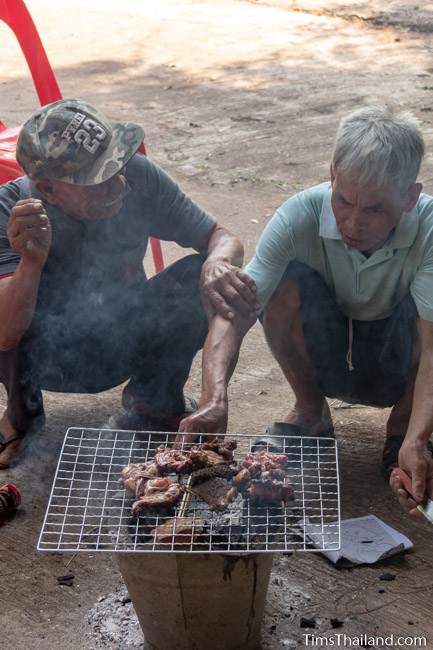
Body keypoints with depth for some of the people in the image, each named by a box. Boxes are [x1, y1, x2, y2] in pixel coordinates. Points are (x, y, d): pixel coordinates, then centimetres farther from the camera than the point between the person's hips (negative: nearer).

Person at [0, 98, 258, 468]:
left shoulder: (137, 176, -22)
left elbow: (222, 237, -14)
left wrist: (218, 263, -38)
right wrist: (33, 261, -55)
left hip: (126, 346, 1)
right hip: (48, 360, -1)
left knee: (204, 276, -23)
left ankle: (155, 403, 2)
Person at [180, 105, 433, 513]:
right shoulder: (301, 216, -26)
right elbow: (233, 314, -32)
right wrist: (215, 400, -47)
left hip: (398, 369, 0)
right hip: (327, 358, 1)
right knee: (284, 284, -29)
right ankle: (311, 414, -3)